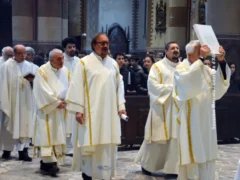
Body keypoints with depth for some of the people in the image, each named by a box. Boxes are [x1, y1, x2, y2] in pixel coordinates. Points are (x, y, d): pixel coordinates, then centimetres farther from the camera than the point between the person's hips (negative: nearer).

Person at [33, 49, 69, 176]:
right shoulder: (42, 71, -9)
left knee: (57, 135, 5)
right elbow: (43, 91, -15)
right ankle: (49, 163, -13)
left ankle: (45, 162, 13)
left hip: (60, 109, 6)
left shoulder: (65, 71, 7)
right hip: (47, 109, -6)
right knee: (47, 135, -10)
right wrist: (57, 102, -15)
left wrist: (64, 101, -10)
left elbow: (69, 88, 6)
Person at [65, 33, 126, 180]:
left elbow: (119, 85, 13)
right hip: (90, 111, -4)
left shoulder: (113, 63, 11)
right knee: (89, 143, -1)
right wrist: (78, 109, -12)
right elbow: (77, 86, -6)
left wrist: (121, 105, 5)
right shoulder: (84, 62, -3)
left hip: (109, 112, 4)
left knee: (107, 143, 6)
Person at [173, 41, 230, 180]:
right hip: (190, 118, -6)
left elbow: (220, 80, -3)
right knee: (191, 151, -1)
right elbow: (187, 79, -30)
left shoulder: (204, 68, 11)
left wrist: (221, 61, -15)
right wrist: (201, 59, -29)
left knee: (206, 151, 11)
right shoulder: (181, 68, -6)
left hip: (206, 118, 6)